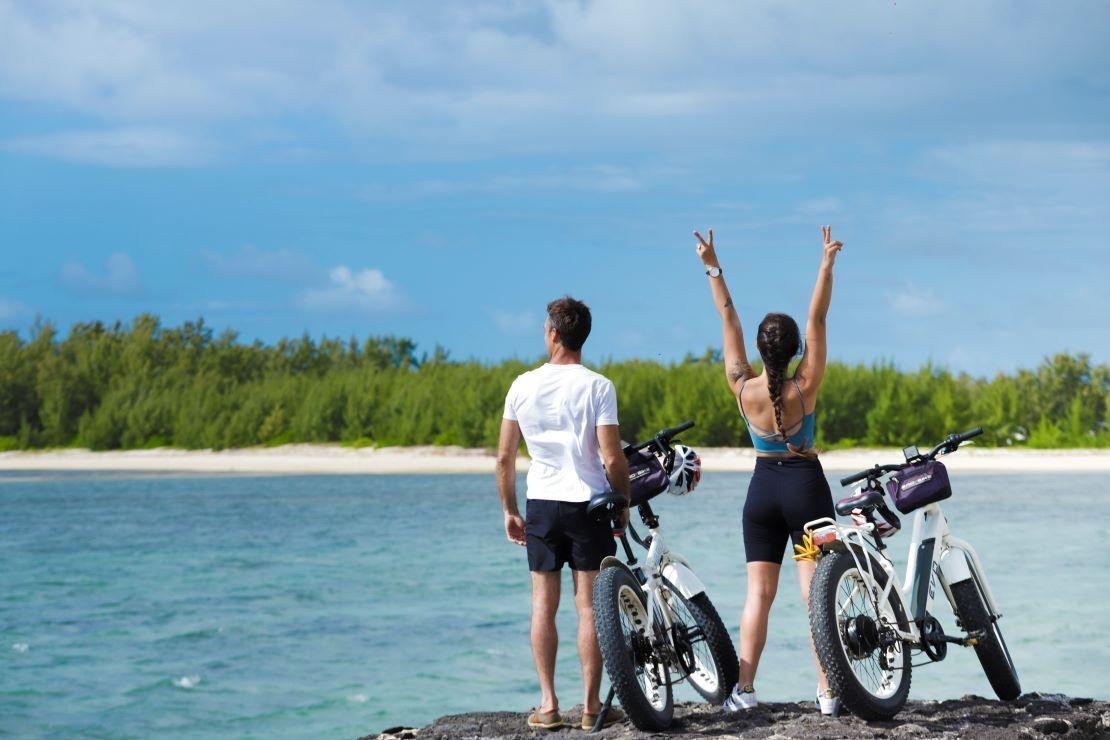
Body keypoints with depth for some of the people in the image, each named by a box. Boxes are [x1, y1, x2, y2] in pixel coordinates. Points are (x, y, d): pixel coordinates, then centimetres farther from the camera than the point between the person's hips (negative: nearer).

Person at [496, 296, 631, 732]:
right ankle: (591, 706, 3)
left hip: (540, 504, 2)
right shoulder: (597, 387, -9)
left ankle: (548, 704, 6)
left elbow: (504, 458, 2)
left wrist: (509, 510, 13)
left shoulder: (523, 385, 0)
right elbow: (612, 459, -13)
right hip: (589, 502, -2)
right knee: (589, 606, 2)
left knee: (543, 605, 8)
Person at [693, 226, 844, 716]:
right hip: (806, 484, -2)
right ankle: (827, 692, -5)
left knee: (758, 593, 4)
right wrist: (827, 266, -8)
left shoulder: (743, 388, -7)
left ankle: (744, 688, -1)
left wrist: (713, 270, 4)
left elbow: (729, 321, -1)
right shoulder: (805, 387, -12)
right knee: (816, 591, -3)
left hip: (763, 487, 2)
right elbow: (817, 321, -10)